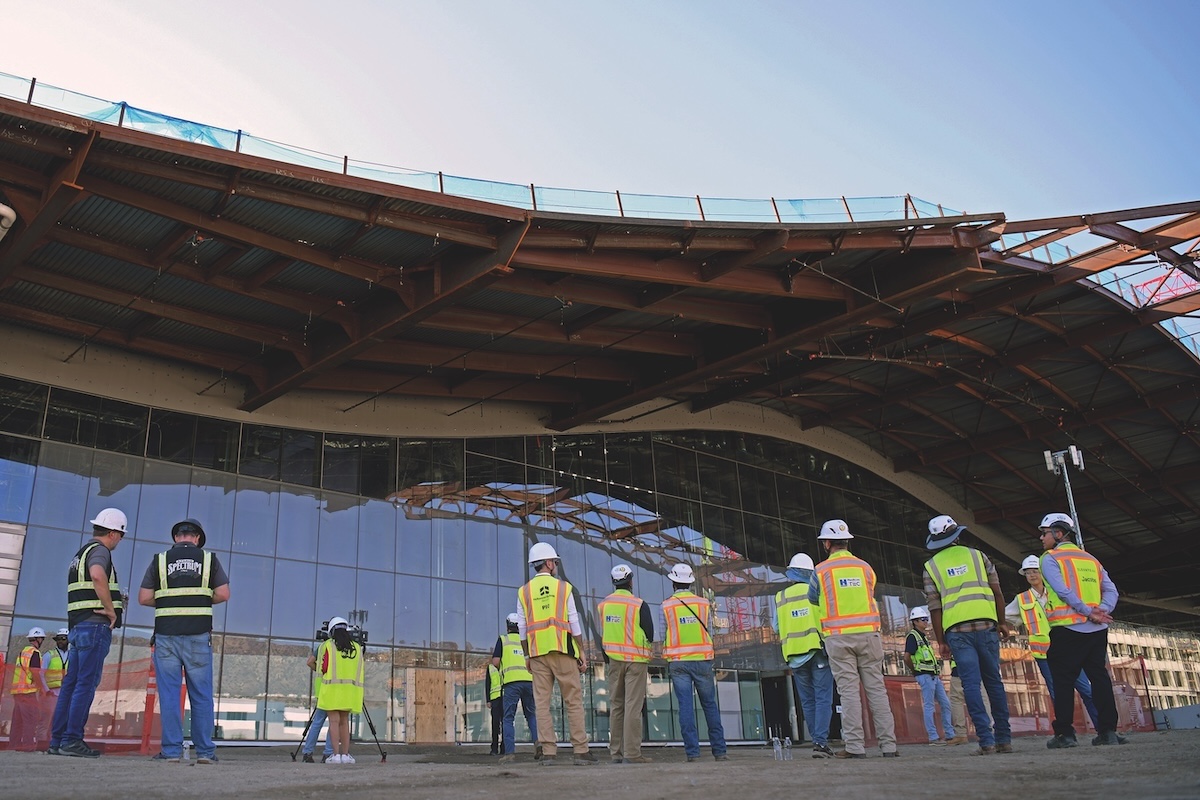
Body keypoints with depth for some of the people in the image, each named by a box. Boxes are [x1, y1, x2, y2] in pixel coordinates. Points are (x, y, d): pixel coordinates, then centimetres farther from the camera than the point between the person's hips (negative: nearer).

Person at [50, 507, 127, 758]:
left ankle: (57, 740, 10)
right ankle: (72, 740, -9)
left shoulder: (80, 554, 24)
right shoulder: (99, 550, -7)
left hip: (77, 626, 10)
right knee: (86, 684, -8)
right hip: (96, 625, -10)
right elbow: (98, 576, -29)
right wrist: (111, 609, -20)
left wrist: (117, 601, 26)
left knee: (71, 684, 9)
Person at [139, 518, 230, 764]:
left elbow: (144, 598, 2)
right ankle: (205, 751, 5)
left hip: (166, 635, 0)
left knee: (169, 693, 4)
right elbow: (223, 594, -1)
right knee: (201, 694, 5)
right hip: (198, 635, 0)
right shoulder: (209, 559, 6)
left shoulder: (159, 560, 7)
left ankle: (172, 750, 2)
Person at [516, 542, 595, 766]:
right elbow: (574, 623, 0)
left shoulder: (524, 592, 8)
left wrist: (528, 656, 14)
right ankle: (580, 751, 2)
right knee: (573, 701, 3)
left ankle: (548, 752, 1)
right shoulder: (564, 587, 2)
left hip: (537, 653, 2)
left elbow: (522, 629, 6)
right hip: (563, 651, -2)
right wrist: (582, 653, 4)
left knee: (542, 702, 3)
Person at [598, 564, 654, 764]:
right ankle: (632, 753, -7)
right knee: (633, 706, -5)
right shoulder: (639, 605, -9)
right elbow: (649, 635, -5)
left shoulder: (603, 605, 6)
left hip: (613, 660, 5)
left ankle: (616, 752, 12)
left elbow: (601, 635, 12)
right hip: (636, 660, -5)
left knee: (615, 706, 10)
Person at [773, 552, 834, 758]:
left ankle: (819, 741, 11)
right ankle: (820, 742, -12)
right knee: (823, 698, -3)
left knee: (807, 701, 10)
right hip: (817, 650, -3)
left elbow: (777, 629, 10)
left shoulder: (780, 598, 8)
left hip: (795, 655, 3)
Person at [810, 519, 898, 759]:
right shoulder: (865, 567, 8)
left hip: (839, 637, -3)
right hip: (869, 634, 3)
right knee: (876, 689, 5)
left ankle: (855, 746, -4)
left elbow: (812, 600, 13)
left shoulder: (821, 571, 0)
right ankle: (888, 744, 4)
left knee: (849, 691, -2)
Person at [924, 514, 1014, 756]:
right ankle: (1004, 738, 12)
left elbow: (935, 607, 3)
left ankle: (986, 740, -8)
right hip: (985, 625, 1)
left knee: (971, 684, -2)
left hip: (956, 630, -1)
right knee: (994, 682, 11)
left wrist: (940, 641, 6)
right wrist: (1003, 622, 16)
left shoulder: (931, 566, 8)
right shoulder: (977, 555, 11)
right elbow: (997, 592, 7)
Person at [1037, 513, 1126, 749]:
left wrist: (1088, 612, -12)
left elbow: (1064, 592, -14)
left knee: (1062, 680, -1)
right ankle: (1107, 731, 8)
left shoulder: (1050, 559, -1)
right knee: (1099, 677, 10)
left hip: (1067, 629, -6)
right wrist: (1102, 611, -5)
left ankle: (1065, 733, -3)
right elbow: (1111, 590, 7)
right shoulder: (1091, 559, 18)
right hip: (1097, 630, 6)